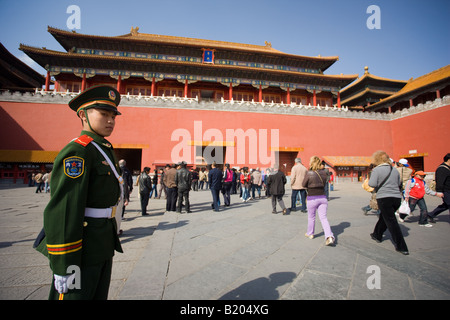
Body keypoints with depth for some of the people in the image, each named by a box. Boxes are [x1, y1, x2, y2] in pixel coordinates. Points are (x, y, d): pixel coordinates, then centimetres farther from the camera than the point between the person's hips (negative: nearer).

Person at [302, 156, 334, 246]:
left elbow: (303, 185, -5)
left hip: (312, 198, -4)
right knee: (323, 217, 6)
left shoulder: (309, 173, -15)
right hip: (323, 197, 4)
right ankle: (329, 236, -7)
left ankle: (310, 233, 31)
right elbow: (323, 184, 11)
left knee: (311, 217, 14)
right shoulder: (324, 173, 1)